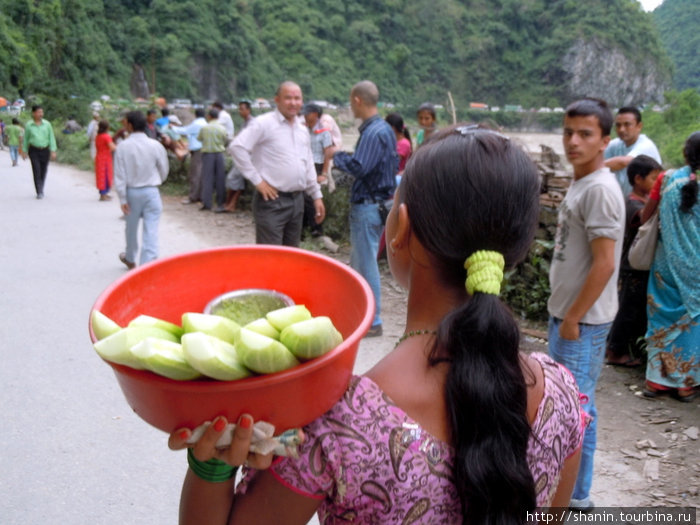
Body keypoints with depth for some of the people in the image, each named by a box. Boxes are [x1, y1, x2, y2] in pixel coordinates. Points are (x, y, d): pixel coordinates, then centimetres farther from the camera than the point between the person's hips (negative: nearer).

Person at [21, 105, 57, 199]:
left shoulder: (47, 124, 2)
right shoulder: (28, 125, 0)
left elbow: (51, 138, 2)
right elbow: (25, 139, 8)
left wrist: (53, 151, -4)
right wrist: (24, 151, 10)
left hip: (45, 150, 2)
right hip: (34, 151, -2)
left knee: (43, 171, 10)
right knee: (37, 171, -10)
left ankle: (41, 189, 29)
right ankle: (39, 192, -9)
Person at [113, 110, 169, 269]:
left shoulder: (123, 147, -8)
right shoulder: (156, 145, -7)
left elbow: (120, 176, -8)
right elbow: (164, 170, 4)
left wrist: (122, 199, -3)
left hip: (132, 192, 1)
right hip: (151, 192, -1)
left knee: (131, 228, 19)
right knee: (151, 231, -2)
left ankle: (130, 259, 40)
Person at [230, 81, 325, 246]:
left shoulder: (303, 130, 14)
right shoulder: (264, 123, -9)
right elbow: (237, 147, -17)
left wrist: (317, 196, 18)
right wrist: (257, 180, -17)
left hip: (297, 200, 7)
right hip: (272, 201, -7)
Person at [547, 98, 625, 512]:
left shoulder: (600, 189, -20)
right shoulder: (581, 184, 10)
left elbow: (604, 265, -23)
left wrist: (572, 319, -17)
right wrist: (563, 314, 17)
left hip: (583, 321, -10)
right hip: (568, 312, 10)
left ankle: (576, 495, 16)